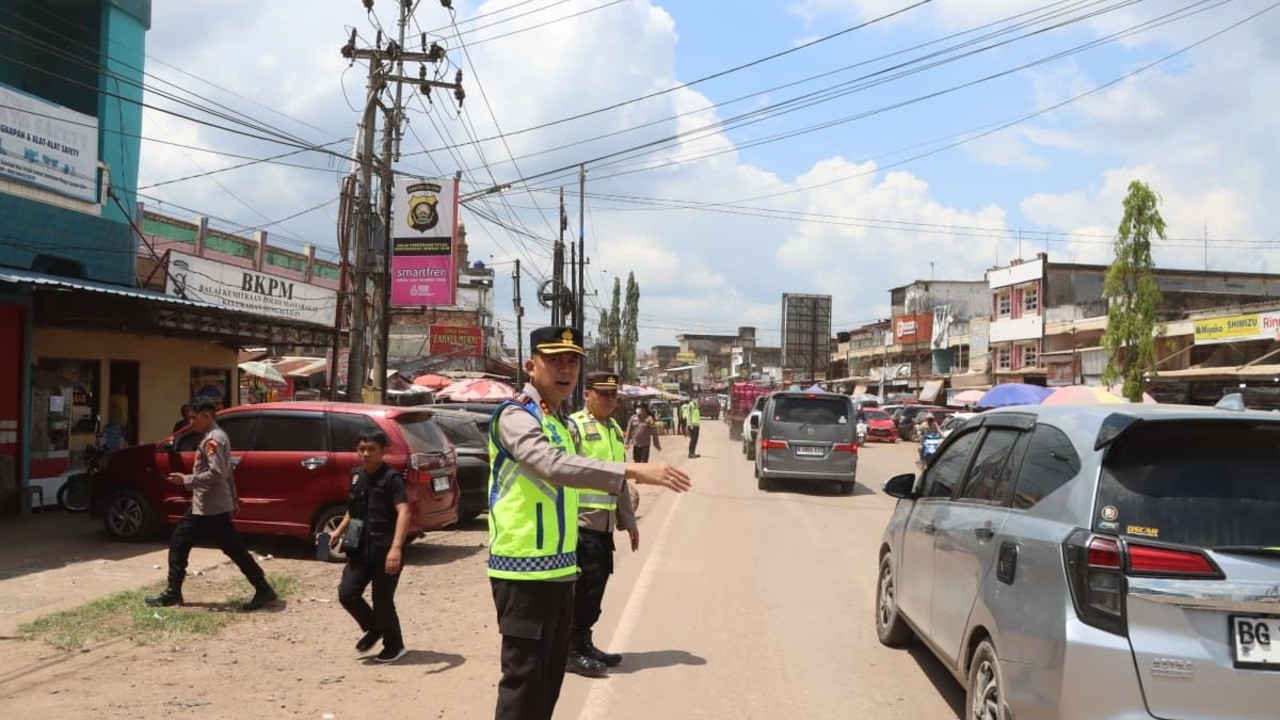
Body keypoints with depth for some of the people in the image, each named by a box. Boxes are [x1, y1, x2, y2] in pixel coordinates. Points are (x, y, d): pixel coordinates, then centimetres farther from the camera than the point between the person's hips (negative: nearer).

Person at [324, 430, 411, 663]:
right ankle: (373, 628, 27)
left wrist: (396, 547, -35)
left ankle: (394, 646, 23)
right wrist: (339, 531, 18)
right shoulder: (356, 476, 9)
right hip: (360, 548, 7)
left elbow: (403, 512, -25)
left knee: (382, 600, 1)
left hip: (385, 551, -6)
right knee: (347, 593, 1)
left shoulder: (391, 478, -13)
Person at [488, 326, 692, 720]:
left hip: (558, 570, 9)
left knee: (549, 676, 16)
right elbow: (554, 465, -33)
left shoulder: (563, 421, 15)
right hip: (524, 572, -9)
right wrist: (634, 470, -40)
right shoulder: (516, 416, -14)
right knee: (524, 676, -5)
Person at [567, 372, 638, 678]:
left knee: (597, 585, 12)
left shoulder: (616, 431, 16)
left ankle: (584, 643, 24)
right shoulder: (574, 425, -9)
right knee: (585, 585, -6)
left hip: (605, 524, 8)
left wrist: (629, 521, 24)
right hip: (582, 522, -8)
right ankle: (573, 649, 5)